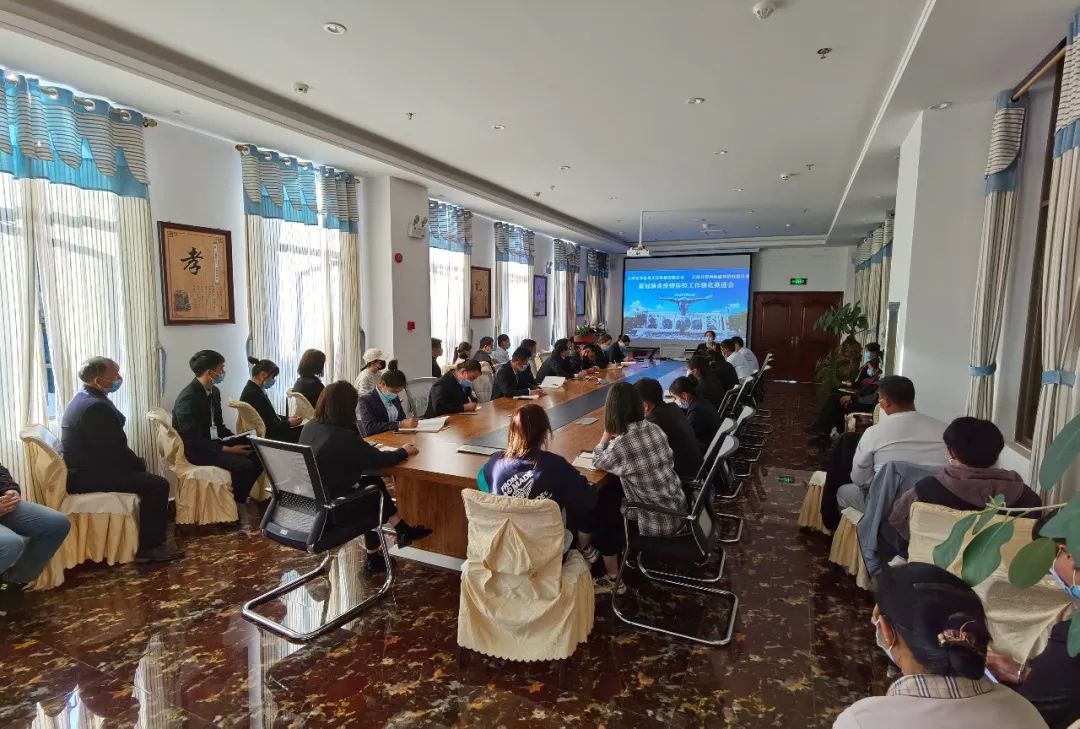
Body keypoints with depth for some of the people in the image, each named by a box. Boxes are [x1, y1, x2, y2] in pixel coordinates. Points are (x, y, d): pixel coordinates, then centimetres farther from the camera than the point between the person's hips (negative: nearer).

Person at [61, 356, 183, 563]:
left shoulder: (83, 398, 11)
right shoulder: (96, 406, -23)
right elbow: (115, 450, -22)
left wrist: (137, 462, 4)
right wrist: (140, 464, -4)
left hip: (82, 469, 11)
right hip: (87, 476, -11)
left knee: (148, 478, 18)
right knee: (157, 484, -14)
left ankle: (147, 541, 22)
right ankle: (149, 547, -4)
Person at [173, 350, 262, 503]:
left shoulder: (214, 391, 6)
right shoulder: (188, 399, -23)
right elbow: (194, 442, -24)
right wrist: (227, 449, -23)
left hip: (211, 442, 9)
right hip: (194, 450, -9)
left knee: (257, 455, -7)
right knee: (244, 464, -24)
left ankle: (239, 498, 8)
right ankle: (233, 502, -1)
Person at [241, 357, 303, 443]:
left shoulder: (255, 390, 11)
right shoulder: (253, 394, -21)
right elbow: (267, 426, -22)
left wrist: (288, 418, 5)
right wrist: (288, 423, -12)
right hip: (264, 436, -10)